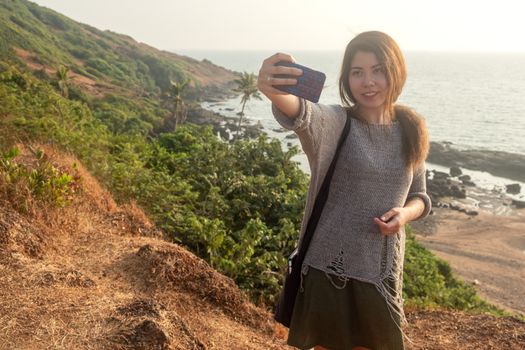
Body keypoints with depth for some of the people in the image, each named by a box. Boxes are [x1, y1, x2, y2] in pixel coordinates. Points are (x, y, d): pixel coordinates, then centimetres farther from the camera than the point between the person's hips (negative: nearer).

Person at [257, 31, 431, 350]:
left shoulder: (411, 130, 1)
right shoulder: (336, 123, -12)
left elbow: (419, 195, 11)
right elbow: (302, 114, -36)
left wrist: (405, 213, -12)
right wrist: (274, 92, -59)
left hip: (383, 273, 3)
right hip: (329, 270, -3)